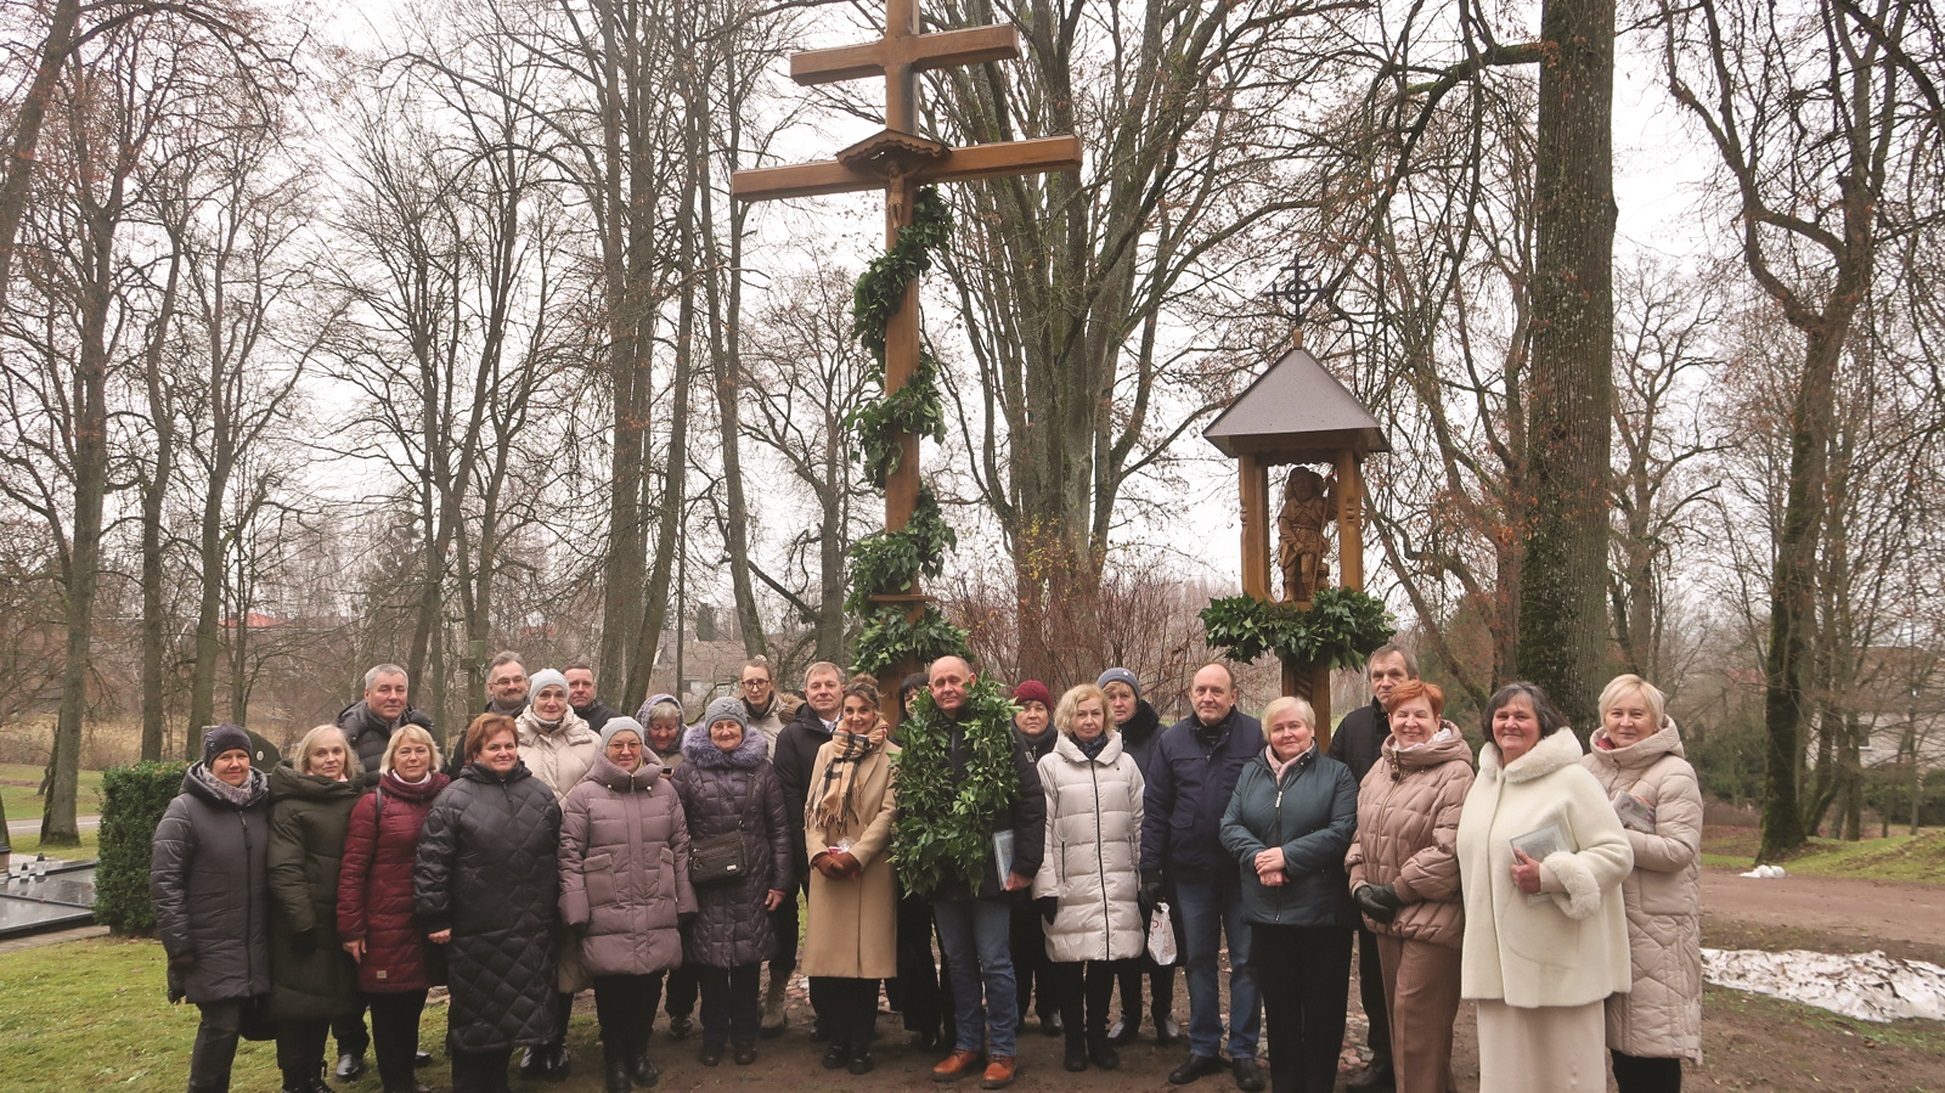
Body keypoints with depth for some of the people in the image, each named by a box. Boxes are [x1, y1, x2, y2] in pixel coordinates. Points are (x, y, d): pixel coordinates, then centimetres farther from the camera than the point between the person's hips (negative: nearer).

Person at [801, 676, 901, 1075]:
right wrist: (819, 853, -6)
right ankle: (838, 1039, 16)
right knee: (827, 958, 2)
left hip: (871, 870, -3)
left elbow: (889, 812, -6)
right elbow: (811, 809, 10)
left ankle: (861, 1044, 11)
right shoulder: (827, 751, 14)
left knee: (866, 957, -1)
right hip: (827, 870, 3)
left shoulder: (892, 756, 2)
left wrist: (855, 856, -15)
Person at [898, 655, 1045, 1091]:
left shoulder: (998, 729, -7)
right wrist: (914, 863, 6)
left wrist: (1025, 864, -12)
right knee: (958, 961, 14)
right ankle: (966, 1045, 26)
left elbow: (1031, 799, -9)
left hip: (988, 867, -4)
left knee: (994, 961, 2)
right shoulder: (918, 737, 6)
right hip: (941, 870, 4)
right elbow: (906, 806, 12)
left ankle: (1003, 1052, 14)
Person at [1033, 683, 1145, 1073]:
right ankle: (1074, 1038, 17)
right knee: (1069, 963, 1)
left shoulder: (1125, 763, 9)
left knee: (1106, 960, 5)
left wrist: (1145, 879, 8)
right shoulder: (1050, 766, 1)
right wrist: (1045, 886, -7)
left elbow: (1140, 824, 11)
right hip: (1071, 886, -2)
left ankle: (1098, 1034, 22)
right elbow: (1042, 830, -3)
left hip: (1118, 884, 2)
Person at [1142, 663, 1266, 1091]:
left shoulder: (1257, 736, -6)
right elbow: (1155, 809, 4)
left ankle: (1243, 1052, 17)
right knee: (1198, 960, 12)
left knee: (1246, 961, 6)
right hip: (1190, 872, 3)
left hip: (1244, 870, -3)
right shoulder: (1172, 741, 2)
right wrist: (1151, 868, 2)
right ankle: (1203, 1048, 24)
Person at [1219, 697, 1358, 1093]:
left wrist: (1287, 856, -17)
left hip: (1321, 912, -3)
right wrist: (1257, 857, -14)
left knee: (1322, 1008, 4)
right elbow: (1230, 825, 5)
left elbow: (1343, 831, -12)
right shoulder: (1251, 773, 12)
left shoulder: (1336, 774, 0)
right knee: (1279, 1006, 11)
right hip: (1267, 912, 3)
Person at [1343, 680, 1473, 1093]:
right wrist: (1359, 885, 0)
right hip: (1386, 919, 8)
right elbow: (1362, 834, 16)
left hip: (1433, 918, -8)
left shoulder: (1454, 774, -14)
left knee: (1418, 1027, -5)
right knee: (1398, 1018, 17)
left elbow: (1449, 851, -21)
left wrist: (1396, 892, -15)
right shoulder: (1378, 771, 11)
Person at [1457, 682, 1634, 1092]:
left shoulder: (1571, 779, -7)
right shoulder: (1484, 781, 14)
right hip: (1498, 958, 6)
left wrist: (1551, 875, -21)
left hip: (1558, 961, -6)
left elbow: (1618, 853, -11)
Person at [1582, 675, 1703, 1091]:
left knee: (1652, 1040, -2)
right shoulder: (1588, 767, 10)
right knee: (1618, 1034, 12)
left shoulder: (1675, 774, -6)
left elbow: (1679, 850, -15)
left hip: (1655, 927, -5)